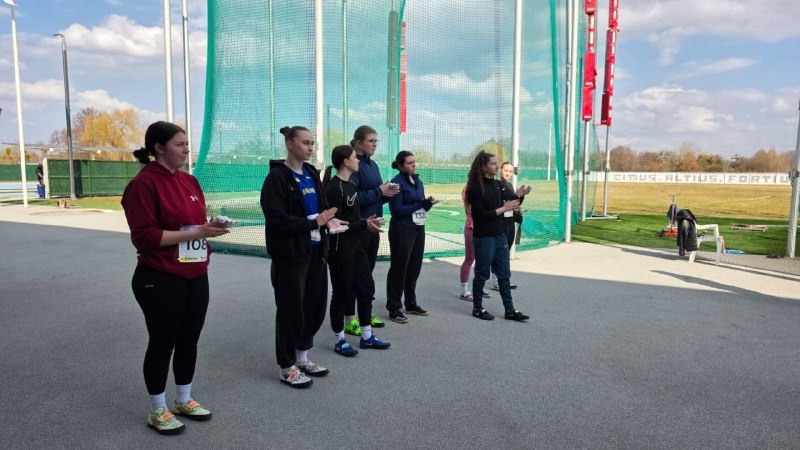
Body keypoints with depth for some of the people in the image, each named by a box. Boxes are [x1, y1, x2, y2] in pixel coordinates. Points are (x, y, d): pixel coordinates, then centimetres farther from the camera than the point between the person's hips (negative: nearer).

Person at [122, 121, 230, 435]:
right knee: (162, 343, 6)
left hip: (196, 277, 7)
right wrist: (195, 233, -22)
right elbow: (144, 236, -19)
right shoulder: (144, 184, -14)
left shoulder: (189, 181, 9)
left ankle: (184, 400, 33)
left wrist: (211, 227, -3)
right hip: (160, 280, -7)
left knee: (189, 340, 15)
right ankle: (158, 411, 25)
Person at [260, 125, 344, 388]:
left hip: (315, 251, 8)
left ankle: (302, 359, 33)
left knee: (315, 307, 14)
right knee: (291, 311, 3)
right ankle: (287, 368, 21)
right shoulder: (277, 177, -12)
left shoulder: (312, 174, 11)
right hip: (290, 255, -7)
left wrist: (329, 220, -3)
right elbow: (276, 219, -20)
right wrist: (315, 223, -19)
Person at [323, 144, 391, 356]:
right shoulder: (334, 188, -17)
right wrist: (364, 225, -19)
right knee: (342, 294, 3)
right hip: (340, 249, -9)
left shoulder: (350, 185, 10)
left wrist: (367, 222, 0)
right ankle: (340, 340, 19)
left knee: (366, 288, 13)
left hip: (356, 245, 9)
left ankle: (367, 336, 26)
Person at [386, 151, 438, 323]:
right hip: (402, 230, -7)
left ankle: (411, 304, 27)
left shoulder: (418, 181, 12)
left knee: (414, 267, 13)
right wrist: (421, 204, -18)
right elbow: (396, 210, -16)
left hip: (418, 228, 7)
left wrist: (429, 203, -7)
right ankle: (394, 308, 9)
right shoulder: (397, 182, -10)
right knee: (399, 269, 0)